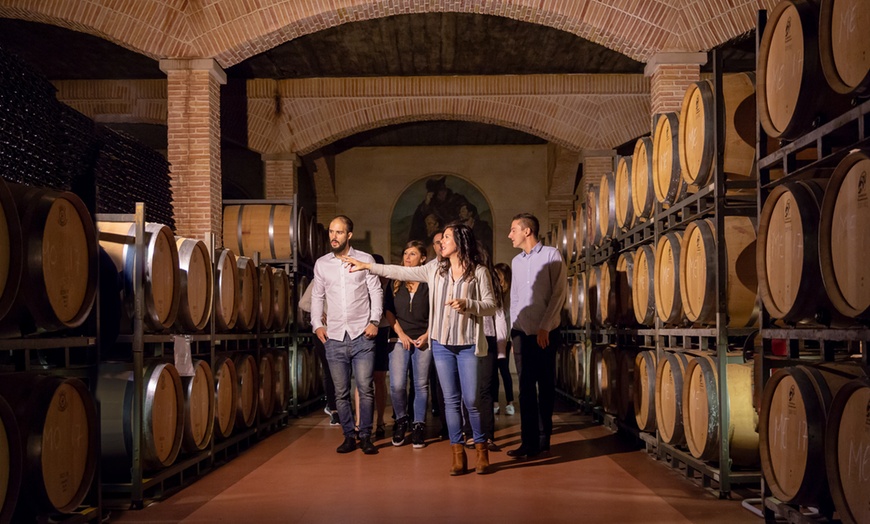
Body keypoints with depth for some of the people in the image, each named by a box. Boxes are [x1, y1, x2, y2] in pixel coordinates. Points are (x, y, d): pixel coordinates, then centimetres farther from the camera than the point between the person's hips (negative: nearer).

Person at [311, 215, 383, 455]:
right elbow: (317, 296, 15)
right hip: (334, 338, 3)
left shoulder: (365, 260, 2)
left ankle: (365, 436, 10)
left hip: (362, 336, -2)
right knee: (341, 392, 7)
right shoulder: (321, 264, 10)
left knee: (365, 389, -3)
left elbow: (376, 292, 2)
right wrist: (317, 324, 4)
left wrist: (374, 321, -8)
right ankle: (348, 436, 18)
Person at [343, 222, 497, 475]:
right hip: (442, 344, 4)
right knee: (450, 399, 6)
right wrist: (367, 266, 10)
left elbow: (491, 305, -4)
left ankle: (482, 451, 14)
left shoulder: (479, 272, -2)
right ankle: (458, 455, 12)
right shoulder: (436, 270, 8)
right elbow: (401, 272, 10)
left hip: (469, 344, -4)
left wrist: (467, 304, -20)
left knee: (471, 399, -3)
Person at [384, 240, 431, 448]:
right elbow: (388, 311, 7)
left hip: (424, 340, -1)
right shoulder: (395, 283, 8)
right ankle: (401, 420, 15)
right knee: (397, 385, -9)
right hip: (400, 339, 1)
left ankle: (418, 426, 15)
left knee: (421, 384, 2)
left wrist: (427, 335, -8)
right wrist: (401, 333, -3)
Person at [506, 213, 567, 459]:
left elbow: (559, 292, -8)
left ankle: (543, 439, 12)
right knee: (526, 386, 2)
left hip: (543, 332, -5)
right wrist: (514, 325, 6)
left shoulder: (551, 255, -3)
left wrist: (545, 326, -13)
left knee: (545, 385, 4)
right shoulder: (516, 261, 14)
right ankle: (529, 441, 6)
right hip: (521, 332, 5)